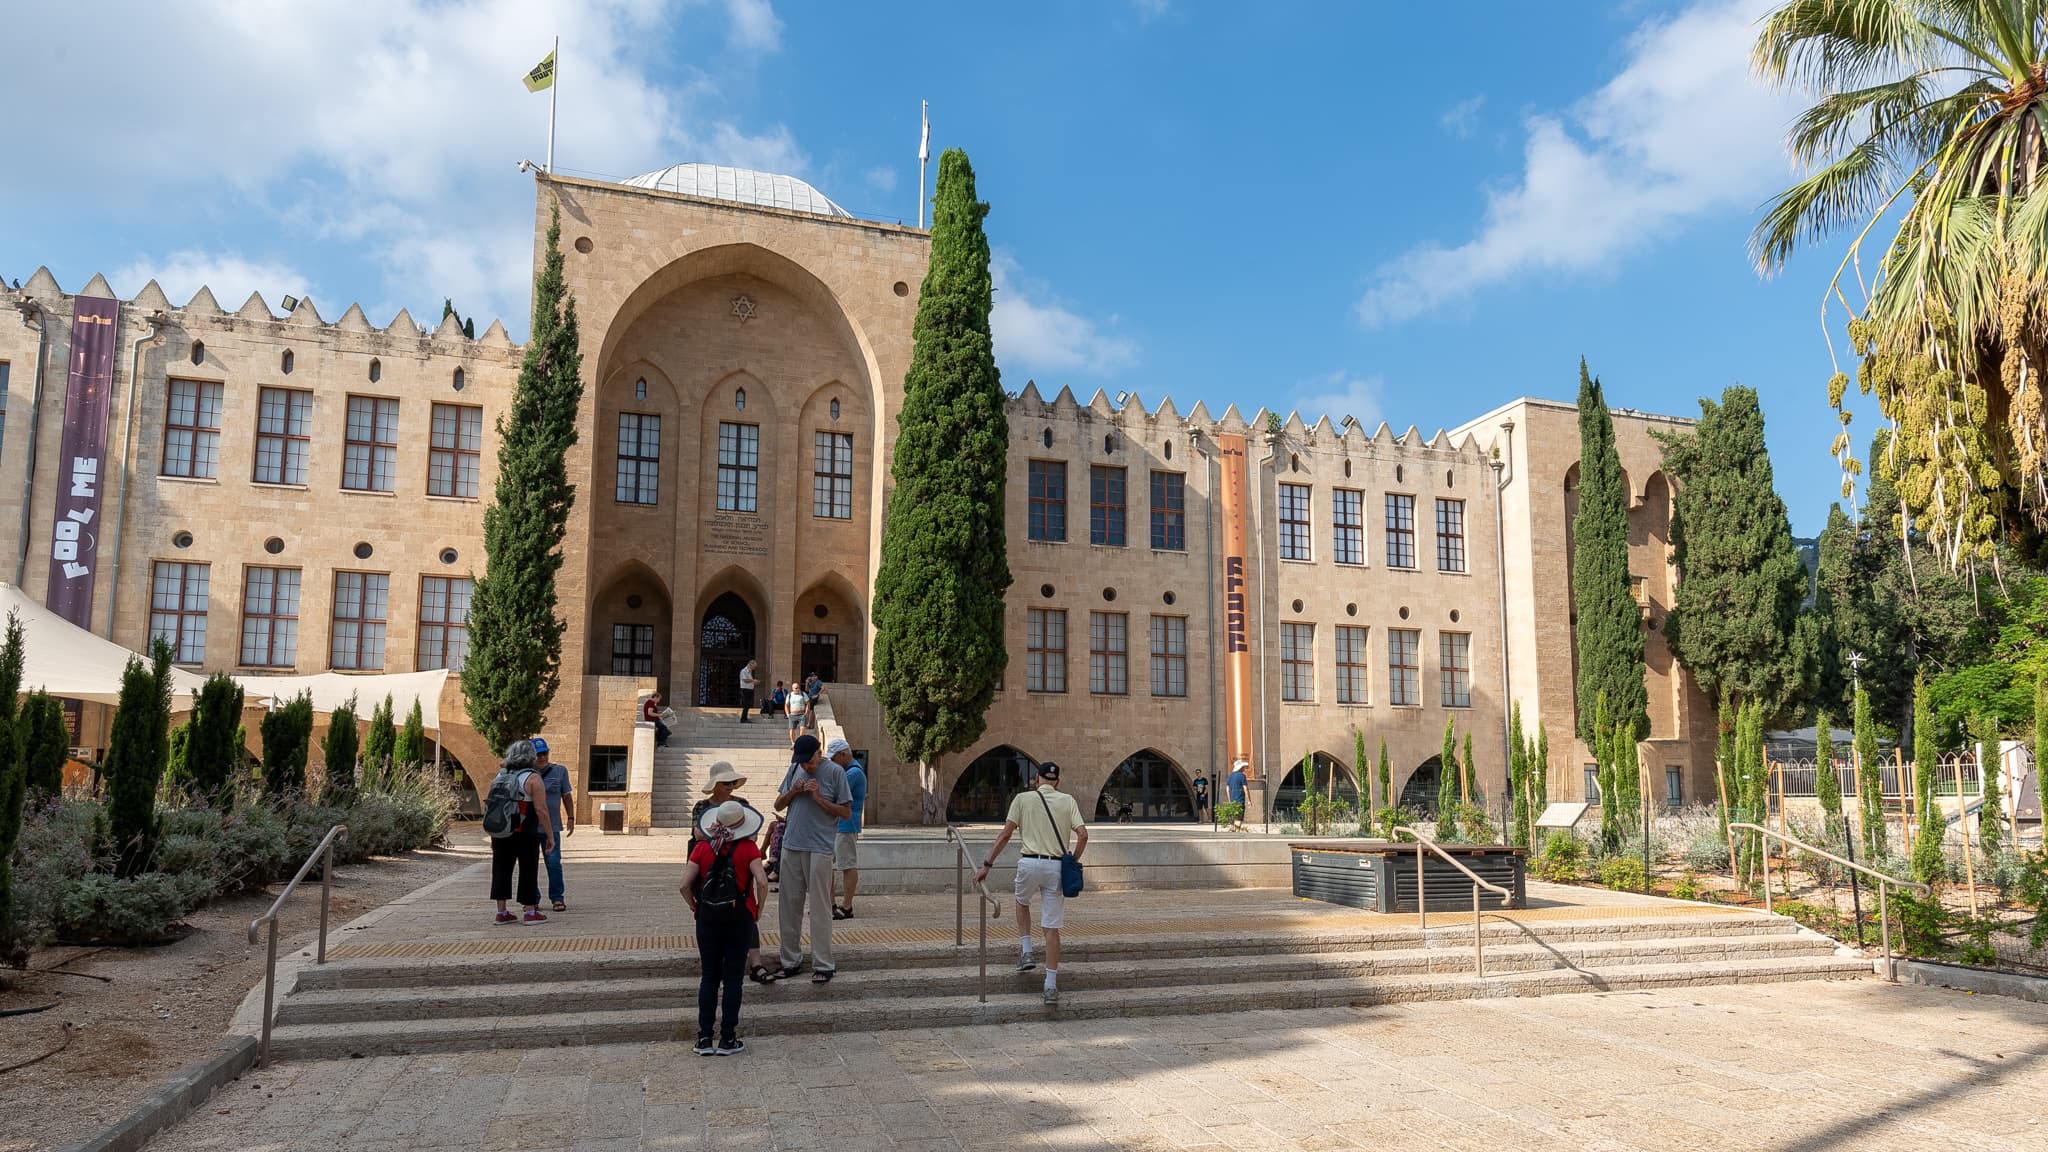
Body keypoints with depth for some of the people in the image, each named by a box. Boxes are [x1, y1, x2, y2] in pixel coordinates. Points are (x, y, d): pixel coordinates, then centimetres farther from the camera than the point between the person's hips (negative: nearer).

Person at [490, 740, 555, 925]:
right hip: (525, 833, -5)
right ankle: (530, 913, 6)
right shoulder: (532, 778, -10)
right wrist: (550, 835, -9)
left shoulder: (501, 775, 7)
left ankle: (502, 912, 13)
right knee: (528, 870, 3)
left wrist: (493, 834, 17)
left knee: (501, 869, 11)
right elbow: (541, 809, -15)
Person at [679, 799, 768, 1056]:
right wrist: (758, 910, -4)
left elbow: (685, 885, -7)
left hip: (707, 917, 2)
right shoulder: (748, 848, -7)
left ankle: (704, 1038, 13)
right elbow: (761, 881, -18)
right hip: (739, 918, -2)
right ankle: (728, 1040, 10)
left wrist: (695, 907, 7)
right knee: (732, 977, 6)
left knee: (709, 977, 11)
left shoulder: (702, 847, -1)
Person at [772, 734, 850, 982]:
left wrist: (818, 798, -14)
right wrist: (792, 791, -5)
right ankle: (791, 961, 19)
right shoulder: (795, 768, 10)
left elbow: (846, 812, -3)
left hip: (820, 849, -5)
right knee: (790, 905, 9)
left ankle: (823, 965, 3)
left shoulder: (835, 772, -4)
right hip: (791, 845, 5)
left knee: (820, 908, -3)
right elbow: (778, 805, 14)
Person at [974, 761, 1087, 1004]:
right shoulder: (1068, 801, 7)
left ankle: (1026, 954, 19)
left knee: (1022, 902, 31)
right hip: (1057, 866, 1)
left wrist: (987, 865, 0)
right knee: (1051, 927, 6)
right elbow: (1083, 835, -3)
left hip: (1030, 863, -1)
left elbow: (1006, 834, -2)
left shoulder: (1023, 798, 4)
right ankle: (1051, 986, 4)